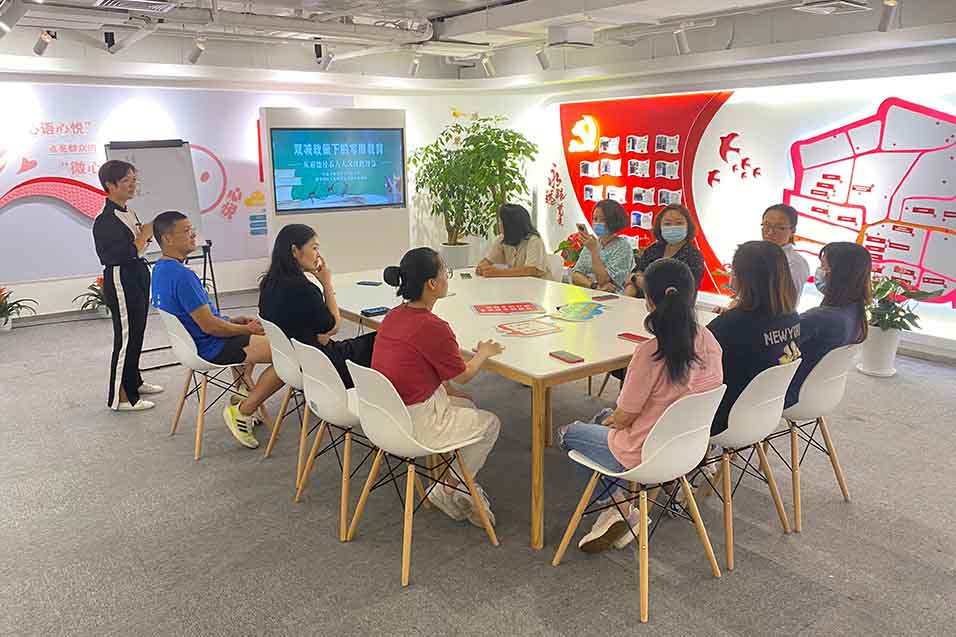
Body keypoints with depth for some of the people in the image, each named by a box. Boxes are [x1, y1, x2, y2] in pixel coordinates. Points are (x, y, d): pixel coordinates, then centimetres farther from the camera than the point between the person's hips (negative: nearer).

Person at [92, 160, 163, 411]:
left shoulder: (128, 212, 11)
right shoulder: (105, 220, -18)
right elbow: (126, 253, -23)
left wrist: (146, 233, 2)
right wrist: (146, 234, -11)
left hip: (138, 277, 10)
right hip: (121, 281, -9)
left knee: (136, 334, 18)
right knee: (126, 337, -5)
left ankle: (133, 381, 32)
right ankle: (121, 397, 2)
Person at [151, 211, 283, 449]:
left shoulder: (160, 269, 7)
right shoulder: (181, 275, -25)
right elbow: (209, 325, -25)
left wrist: (232, 321, 11)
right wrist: (246, 329, -10)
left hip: (193, 341, 11)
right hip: (211, 349, -11)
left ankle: (245, 395, 28)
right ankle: (242, 412, -7)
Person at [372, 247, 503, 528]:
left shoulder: (394, 315, 3)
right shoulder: (433, 327, -22)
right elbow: (463, 375, -6)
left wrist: (446, 389, 11)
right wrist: (484, 353, 12)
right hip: (414, 425, -8)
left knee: (467, 405, 26)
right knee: (490, 423, 11)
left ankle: (454, 486, 26)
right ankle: (448, 490, 21)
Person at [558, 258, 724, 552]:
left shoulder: (650, 353, -28)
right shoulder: (708, 342, -7)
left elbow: (624, 418, -16)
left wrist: (611, 419, 8)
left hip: (647, 455, -7)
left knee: (568, 433, 18)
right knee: (602, 419, 29)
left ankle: (619, 507, 12)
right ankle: (618, 508, 22)